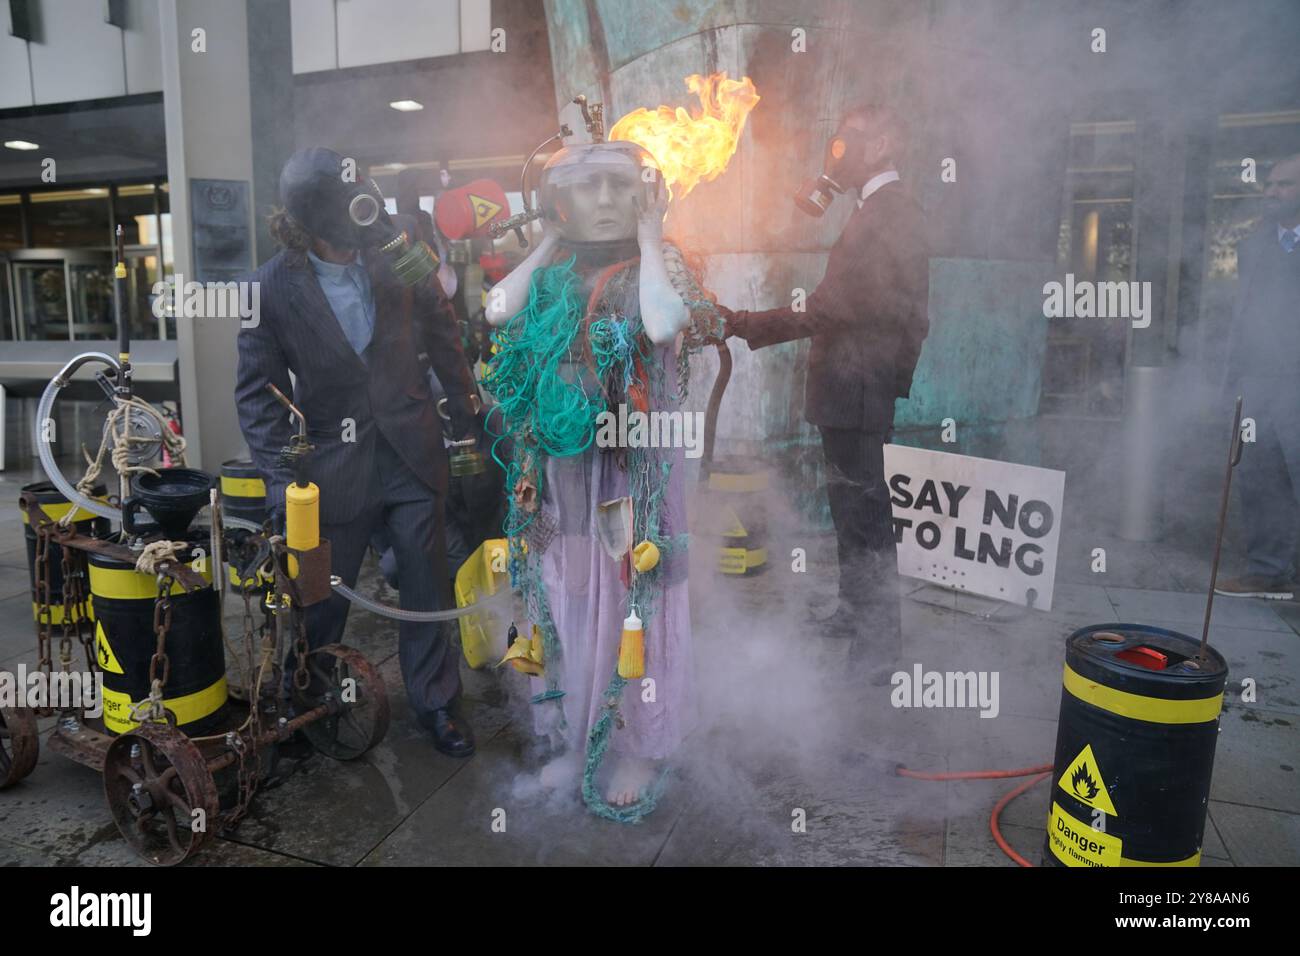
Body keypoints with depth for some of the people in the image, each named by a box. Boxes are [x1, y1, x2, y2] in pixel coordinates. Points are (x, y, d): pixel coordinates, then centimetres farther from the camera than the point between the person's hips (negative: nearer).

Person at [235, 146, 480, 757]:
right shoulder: (272, 288, -10)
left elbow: (440, 334, 7)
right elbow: (258, 393, -7)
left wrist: (467, 413, 7)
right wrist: (281, 481, -14)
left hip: (413, 454, 2)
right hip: (335, 468, -1)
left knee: (427, 588, 11)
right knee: (322, 599, 12)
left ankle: (435, 700, 31)